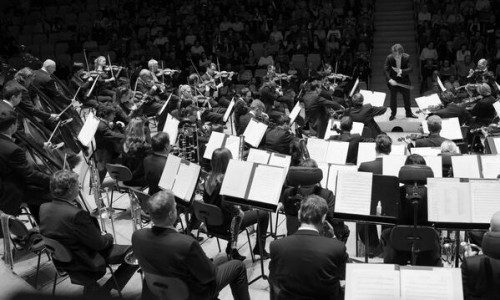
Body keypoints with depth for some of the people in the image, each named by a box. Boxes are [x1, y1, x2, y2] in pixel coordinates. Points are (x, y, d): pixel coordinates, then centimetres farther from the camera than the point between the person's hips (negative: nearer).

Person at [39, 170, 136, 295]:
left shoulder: (44, 208, -9)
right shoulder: (76, 215, -34)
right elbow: (99, 244, -21)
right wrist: (109, 237, 1)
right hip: (88, 264, -8)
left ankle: (91, 287, 33)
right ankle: (106, 289, 8)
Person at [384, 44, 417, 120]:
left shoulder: (406, 57, -18)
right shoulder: (389, 58, -19)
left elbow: (410, 69, -20)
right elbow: (385, 70, -20)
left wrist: (401, 71, -35)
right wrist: (390, 79, -33)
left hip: (404, 79, 1)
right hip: (393, 80, -1)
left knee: (407, 96, 11)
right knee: (393, 97, 5)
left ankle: (409, 113, 28)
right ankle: (393, 114, 19)